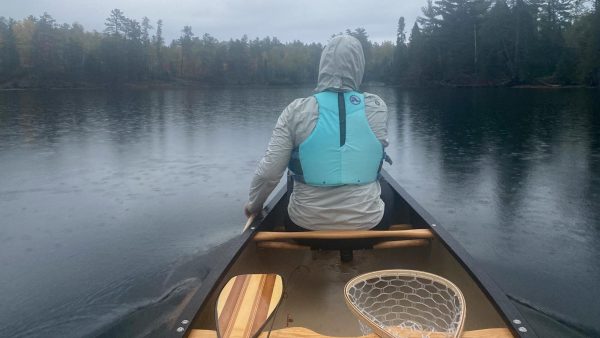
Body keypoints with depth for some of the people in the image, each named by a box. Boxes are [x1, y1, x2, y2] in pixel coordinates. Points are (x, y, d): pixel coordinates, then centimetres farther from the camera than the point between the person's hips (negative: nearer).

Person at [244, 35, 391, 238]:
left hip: (306, 226, 0)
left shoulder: (296, 111, -13)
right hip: (368, 225, 1)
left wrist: (254, 204, 5)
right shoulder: (378, 108, -8)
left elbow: (269, 172, -13)